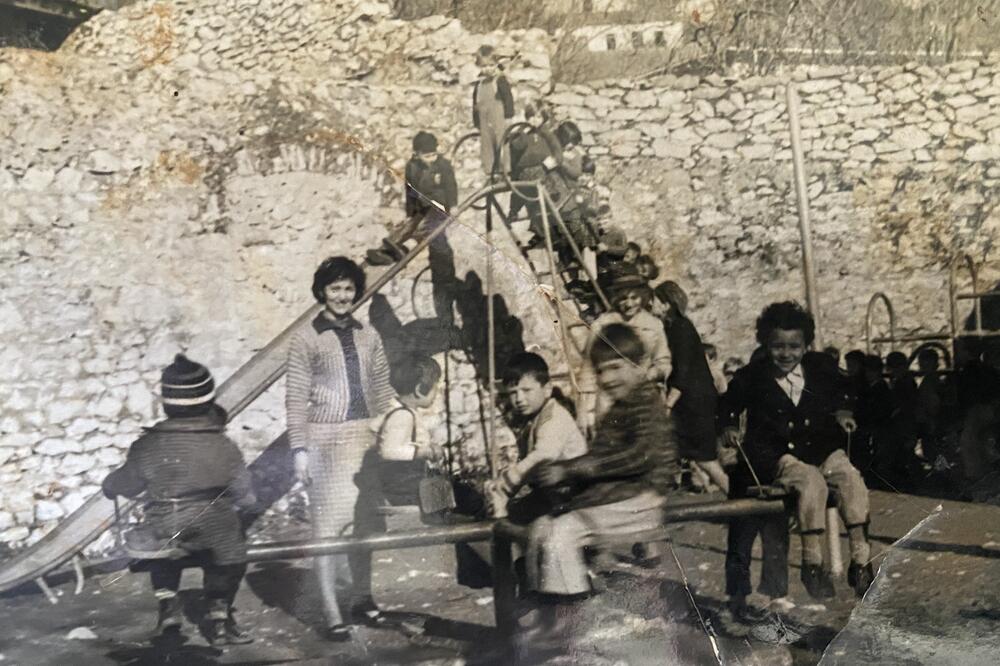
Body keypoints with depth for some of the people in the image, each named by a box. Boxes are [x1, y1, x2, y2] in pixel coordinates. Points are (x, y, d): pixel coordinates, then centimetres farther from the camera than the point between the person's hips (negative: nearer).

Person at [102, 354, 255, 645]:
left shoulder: (148, 446, -10)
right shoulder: (223, 447, -12)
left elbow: (125, 485, 6)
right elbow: (245, 497, -2)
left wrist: (108, 485, 29)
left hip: (163, 537, 2)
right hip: (217, 538, -1)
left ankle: (168, 606, 23)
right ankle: (219, 615, 20)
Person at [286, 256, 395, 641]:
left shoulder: (368, 335, 8)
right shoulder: (306, 338, -4)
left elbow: (382, 391, 11)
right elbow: (295, 399, -6)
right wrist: (299, 450, -10)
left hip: (365, 436, 4)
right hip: (325, 438, -4)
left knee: (365, 520, 11)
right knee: (328, 523, -2)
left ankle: (362, 599, 26)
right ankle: (332, 615, 4)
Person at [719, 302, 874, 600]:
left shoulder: (819, 367, 7)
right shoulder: (752, 377, -1)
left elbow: (839, 391, 25)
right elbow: (729, 404, 13)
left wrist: (842, 412, 8)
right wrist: (730, 427, -4)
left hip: (820, 447, 4)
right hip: (776, 454, -3)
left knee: (852, 479, -24)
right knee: (812, 482, -33)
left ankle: (861, 562, -16)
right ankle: (812, 563, -23)